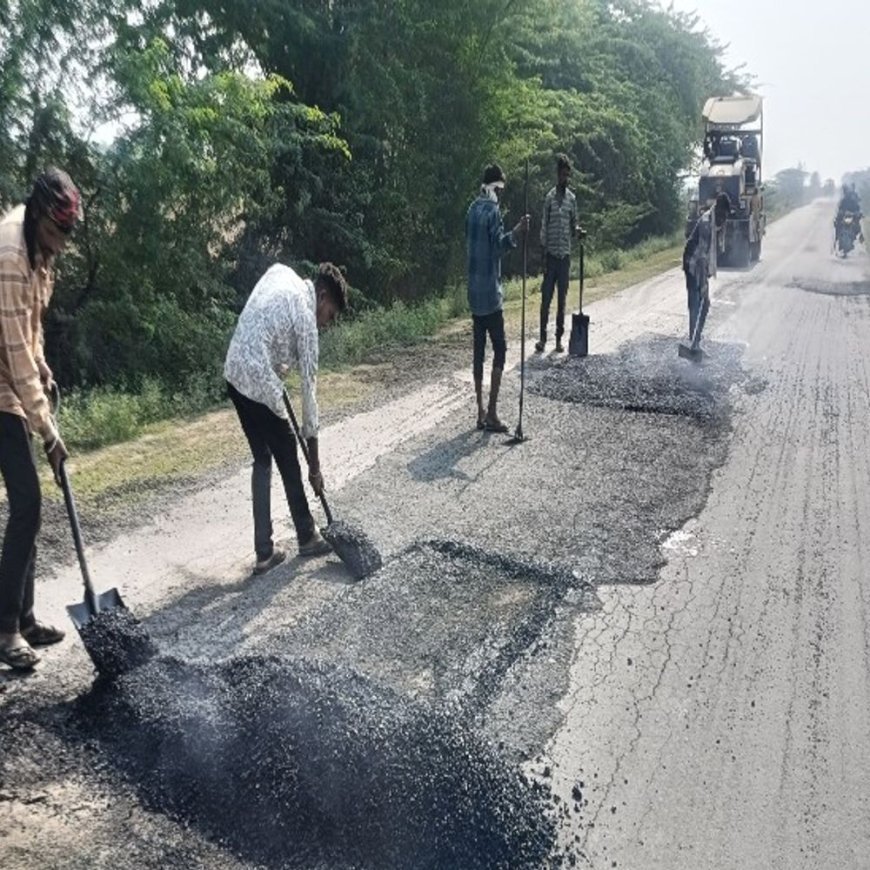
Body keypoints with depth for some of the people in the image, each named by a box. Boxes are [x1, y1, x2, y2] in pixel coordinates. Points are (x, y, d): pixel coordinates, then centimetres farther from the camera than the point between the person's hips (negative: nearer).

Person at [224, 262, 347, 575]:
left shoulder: (281, 272, 11)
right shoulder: (306, 319, -9)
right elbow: (309, 389, -8)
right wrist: (314, 464, -3)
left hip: (234, 375, 8)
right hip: (261, 385, -8)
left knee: (261, 460, 15)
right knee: (289, 462, 9)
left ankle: (264, 552, 19)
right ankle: (307, 537, 27)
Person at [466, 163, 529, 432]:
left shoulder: (472, 209, 13)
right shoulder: (493, 210, -10)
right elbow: (499, 244, -20)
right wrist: (517, 232, -32)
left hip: (474, 291, 8)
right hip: (490, 292, -7)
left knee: (479, 350, 8)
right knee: (499, 349, -4)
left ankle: (481, 413, 11)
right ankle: (491, 413, -6)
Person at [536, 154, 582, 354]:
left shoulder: (572, 198, 8)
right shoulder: (549, 198, 0)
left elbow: (573, 225, 12)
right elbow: (544, 227, -1)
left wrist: (578, 230, -12)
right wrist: (544, 254, -6)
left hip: (565, 255, 2)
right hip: (551, 255, -2)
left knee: (562, 299, 6)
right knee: (546, 298, -1)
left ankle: (559, 338, 12)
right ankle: (543, 337, 6)